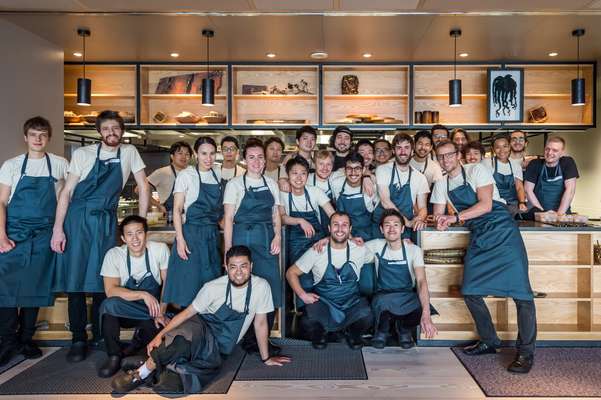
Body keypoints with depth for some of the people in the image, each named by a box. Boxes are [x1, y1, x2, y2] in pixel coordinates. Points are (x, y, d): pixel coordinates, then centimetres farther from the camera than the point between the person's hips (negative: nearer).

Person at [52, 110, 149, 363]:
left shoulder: (130, 153, 5)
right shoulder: (83, 154, 1)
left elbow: (143, 188, 6)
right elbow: (66, 192, -1)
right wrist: (58, 228, -8)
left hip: (107, 222, 1)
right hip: (78, 219, -1)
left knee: (102, 280, 4)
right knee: (75, 278, -1)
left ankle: (100, 335, 19)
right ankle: (78, 339, 10)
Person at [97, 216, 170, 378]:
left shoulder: (160, 249, -11)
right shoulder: (114, 254, -12)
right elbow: (111, 290, -20)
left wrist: (161, 312, -15)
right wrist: (143, 295, -31)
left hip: (154, 309, 1)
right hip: (125, 311, 0)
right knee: (109, 305, -32)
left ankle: (136, 344, 4)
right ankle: (114, 356, -13)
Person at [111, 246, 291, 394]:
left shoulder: (261, 286, -9)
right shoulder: (213, 287, -9)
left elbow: (260, 323, -1)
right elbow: (187, 313, -6)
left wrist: (266, 358, 5)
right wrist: (160, 335, -18)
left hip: (219, 350, 0)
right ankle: (142, 374, -24)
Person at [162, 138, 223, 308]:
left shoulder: (217, 174, 9)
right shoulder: (186, 175, -5)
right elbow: (177, 210, -7)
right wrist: (180, 239, -16)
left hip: (213, 234, 5)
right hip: (192, 232, -5)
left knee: (211, 280, 9)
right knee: (189, 280, -4)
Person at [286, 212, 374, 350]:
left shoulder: (360, 250, -2)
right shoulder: (317, 251, -6)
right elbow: (291, 272, 1)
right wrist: (303, 295, -10)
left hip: (351, 302, 1)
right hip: (323, 301, -1)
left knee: (366, 317, -31)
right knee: (308, 323, -31)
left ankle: (353, 333, 8)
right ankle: (319, 333, 10)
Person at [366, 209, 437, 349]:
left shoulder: (414, 250, -6)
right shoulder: (377, 246, -1)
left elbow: (421, 281, -19)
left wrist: (426, 315, -33)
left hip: (407, 297, 1)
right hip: (383, 296, 0)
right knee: (382, 301, -38)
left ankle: (404, 328, 4)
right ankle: (382, 330, -1)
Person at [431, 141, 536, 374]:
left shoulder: (476, 171, -4)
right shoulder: (441, 185, 13)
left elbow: (486, 205, -14)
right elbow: (438, 215, 12)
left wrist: (456, 217, -20)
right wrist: (440, 222, -11)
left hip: (502, 231, -6)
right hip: (478, 238, 6)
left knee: (520, 291, -9)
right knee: (470, 292, 0)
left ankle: (526, 352, 2)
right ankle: (489, 342, 19)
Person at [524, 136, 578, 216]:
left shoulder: (568, 163, -1)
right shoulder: (535, 164, 0)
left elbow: (570, 189, -8)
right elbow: (528, 190, -3)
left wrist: (559, 213, -16)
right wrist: (543, 211, -9)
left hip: (562, 213, -1)